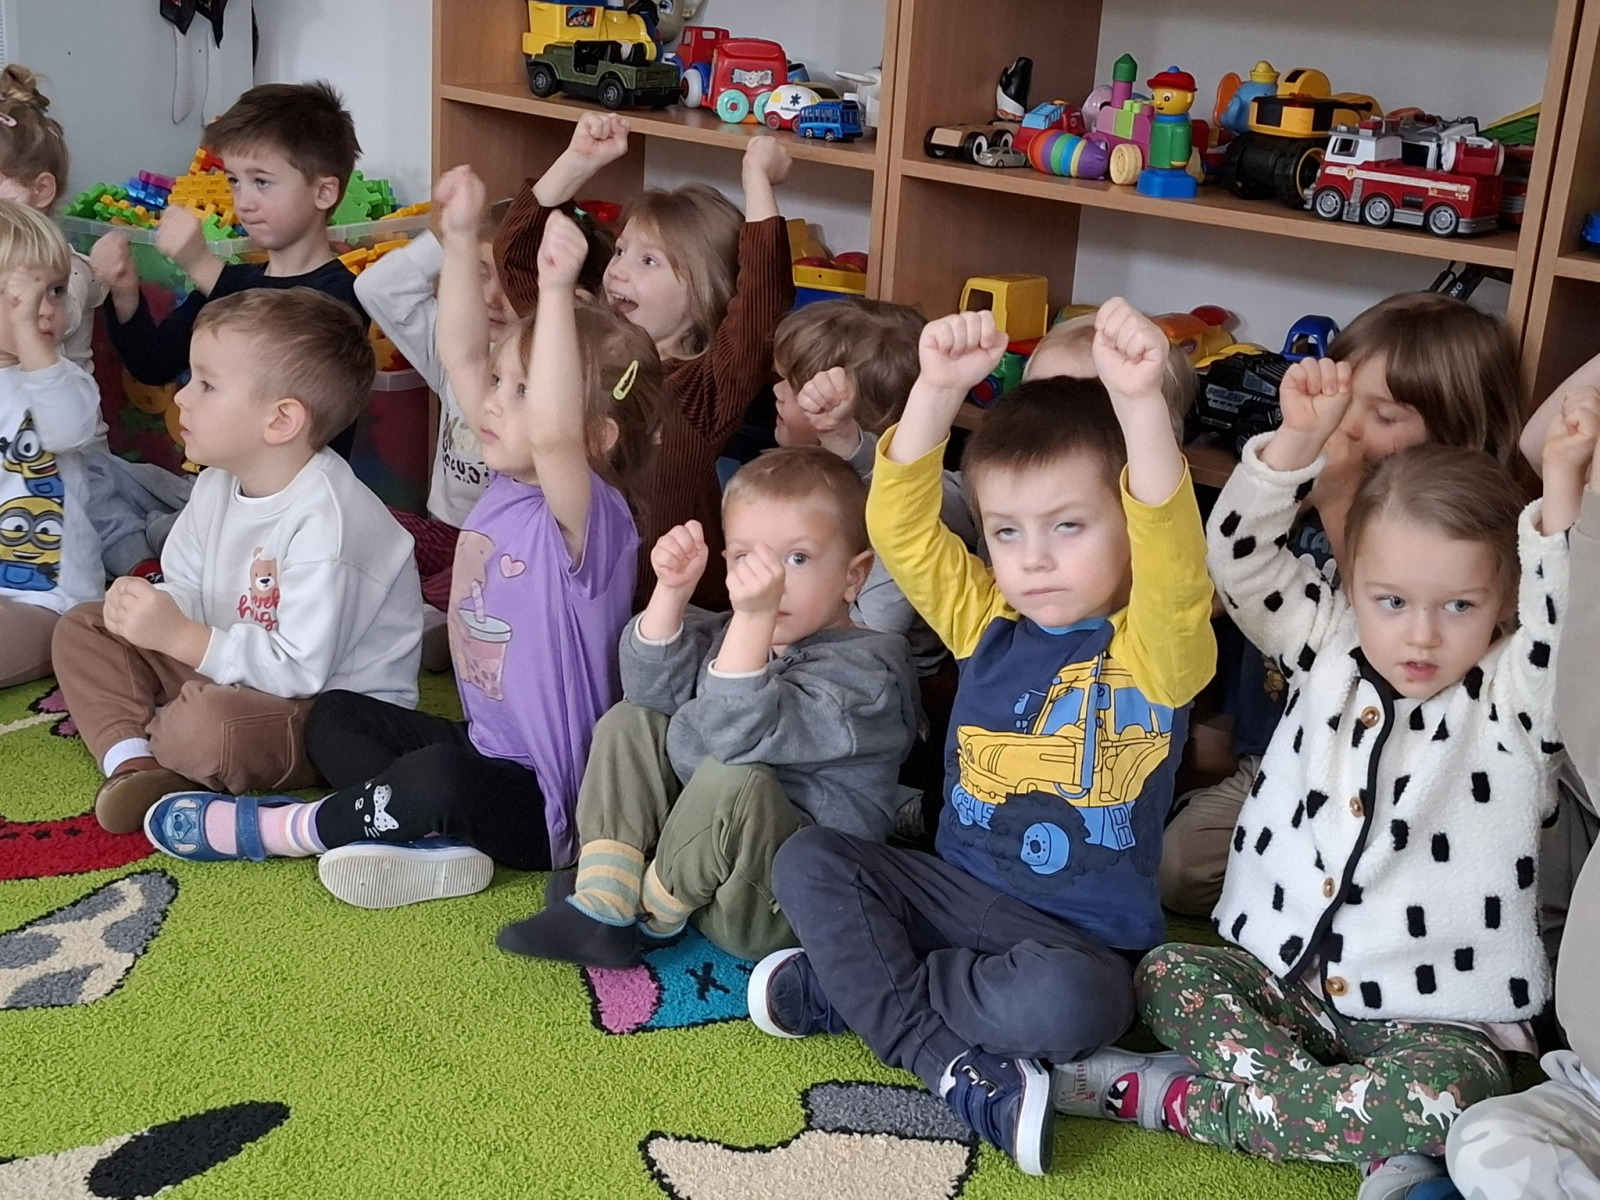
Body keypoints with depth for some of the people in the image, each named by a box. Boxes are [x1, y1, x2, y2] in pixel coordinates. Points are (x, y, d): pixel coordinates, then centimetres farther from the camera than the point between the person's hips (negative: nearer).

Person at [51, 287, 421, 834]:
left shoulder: (324, 518, -27)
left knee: (204, 725, -39)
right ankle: (132, 760, -13)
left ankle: (155, 740, -3)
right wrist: (149, 607, -14)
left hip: (337, 705, -9)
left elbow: (301, 670, -29)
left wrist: (180, 637, -29)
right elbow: (187, 590, 10)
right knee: (80, 629, 7)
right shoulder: (216, 486, 2)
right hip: (229, 673, 9)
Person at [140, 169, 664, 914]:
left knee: (441, 776, -37)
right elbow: (460, 358, -1)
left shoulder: (587, 517, -23)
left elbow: (555, 432, -45)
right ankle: (434, 841, -11)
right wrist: (460, 239, -9)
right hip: (485, 750, 10)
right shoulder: (509, 486, 1)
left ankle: (283, 830, -11)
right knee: (333, 717, 15)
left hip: (546, 803, -10)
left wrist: (557, 293, -50)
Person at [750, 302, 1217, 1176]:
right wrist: (940, 388, -27)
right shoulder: (985, 620, 1)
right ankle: (957, 1069, -21)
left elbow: (1173, 551, -34)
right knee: (806, 861, -13)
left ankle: (841, 985, -13)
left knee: (1067, 1001, -36)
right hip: (958, 887, 5)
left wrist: (1140, 399, -49)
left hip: (1083, 935, -5)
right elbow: (901, 525, -12)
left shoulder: (1154, 645, -12)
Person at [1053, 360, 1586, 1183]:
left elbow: (1566, 633, -24)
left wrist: (1560, 496, -32)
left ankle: (1181, 1099, -21)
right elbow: (1241, 557, -3)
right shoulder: (1329, 652, 5)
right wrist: (1299, 440, -16)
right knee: (1169, 975, -18)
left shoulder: (1510, 702, -4)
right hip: (1284, 981, 4)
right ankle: (1349, 1121, -22)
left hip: (1435, 1017, -3)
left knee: (1437, 1098, -33)